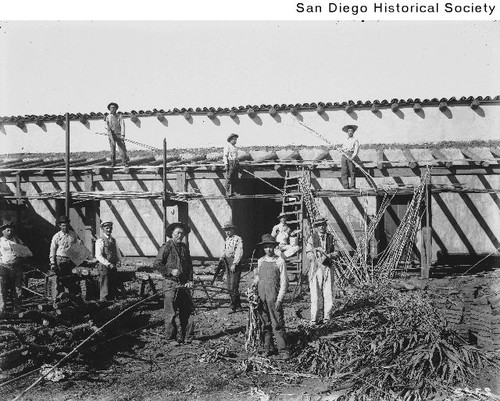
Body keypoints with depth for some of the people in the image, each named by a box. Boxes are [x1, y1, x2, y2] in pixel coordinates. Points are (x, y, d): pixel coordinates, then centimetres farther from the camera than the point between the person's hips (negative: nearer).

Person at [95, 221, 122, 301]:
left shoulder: (113, 240, 14)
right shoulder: (100, 241, -8)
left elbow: (117, 251, 20)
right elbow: (98, 256, -15)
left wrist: (119, 260, 1)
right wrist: (108, 264, -20)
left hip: (113, 266, 7)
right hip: (104, 266, -7)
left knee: (114, 287, 10)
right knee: (105, 288, -3)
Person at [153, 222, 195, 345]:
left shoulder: (185, 247, 14)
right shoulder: (166, 247, -5)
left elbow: (189, 265, 18)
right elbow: (156, 263, -9)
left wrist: (190, 280, 5)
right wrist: (170, 271, -15)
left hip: (184, 284, 6)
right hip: (171, 284, -6)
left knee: (188, 311, 6)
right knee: (171, 313, 1)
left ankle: (188, 337, 15)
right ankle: (171, 338, 12)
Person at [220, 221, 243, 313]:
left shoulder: (238, 239, -8)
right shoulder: (226, 239, 16)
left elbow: (239, 253, -15)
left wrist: (234, 264, -20)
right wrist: (222, 257, 3)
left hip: (235, 264, -8)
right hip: (228, 264, 8)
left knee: (233, 287, -9)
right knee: (229, 287, 9)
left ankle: (233, 306, -1)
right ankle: (238, 306, 17)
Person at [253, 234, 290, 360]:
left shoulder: (279, 261, -1)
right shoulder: (260, 261, 11)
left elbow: (284, 282, -3)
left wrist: (279, 299, -9)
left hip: (274, 297, -4)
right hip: (261, 297, 4)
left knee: (277, 325, -6)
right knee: (265, 324, 9)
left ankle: (283, 351, -1)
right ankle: (269, 348, 19)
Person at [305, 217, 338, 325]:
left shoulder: (330, 237, 9)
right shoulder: (312, 238, 2)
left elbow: (336, 252, 9)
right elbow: (308, 254, 0)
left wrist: (328, 255, -10)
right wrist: (317, 256, -17)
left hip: (328, 268, 3)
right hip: (316, 268, -2)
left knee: (328, 293, 3)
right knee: (315, 294, -3)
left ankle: (327, 317, 16)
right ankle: (314, 318, 4)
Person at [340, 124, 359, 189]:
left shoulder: (355, 140, 9)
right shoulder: (345, 141, 25)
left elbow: (356, 150, -2)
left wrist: (353, 157, -16)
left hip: (351, 156, -4)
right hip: (344, 156, 4)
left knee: (352, 172, -8)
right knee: (343, 172, -4)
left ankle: (352, 186, -7)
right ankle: (346, 187, -4)